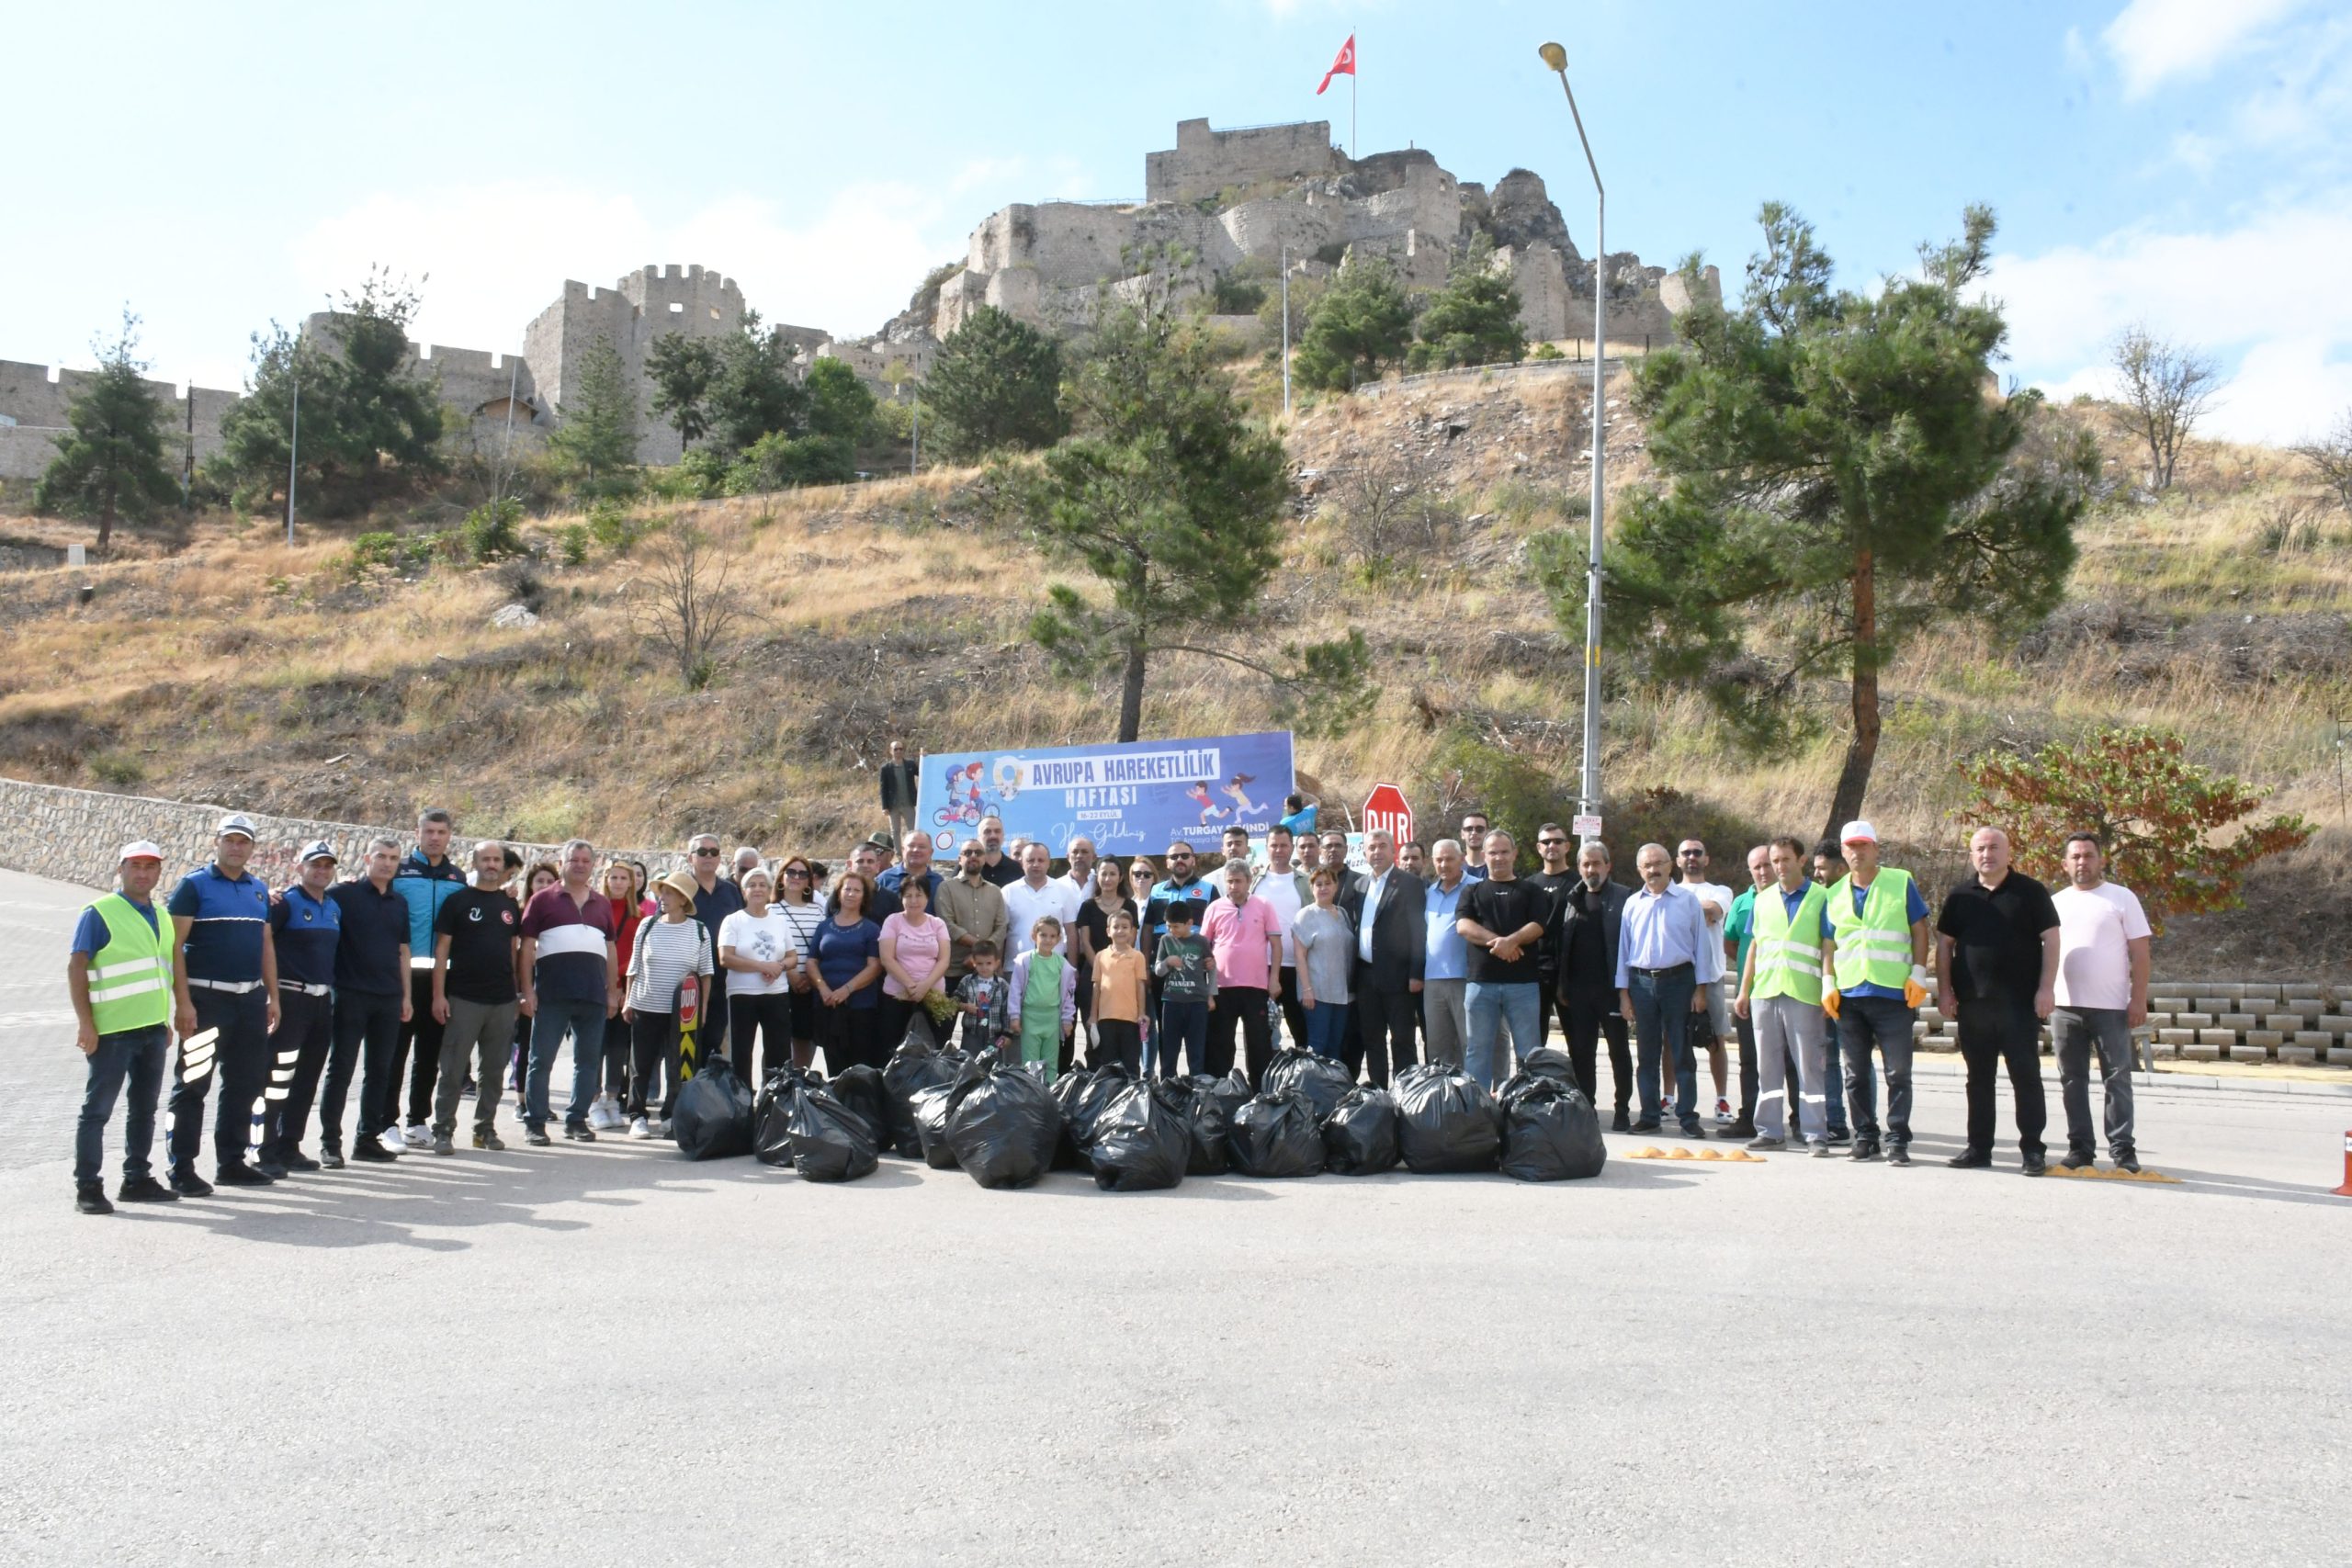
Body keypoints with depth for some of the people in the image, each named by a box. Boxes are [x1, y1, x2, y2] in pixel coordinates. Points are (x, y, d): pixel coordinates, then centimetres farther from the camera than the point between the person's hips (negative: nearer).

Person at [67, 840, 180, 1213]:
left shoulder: (160, 916, 14)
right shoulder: (99, 912, -6)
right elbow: (76, 967, -10)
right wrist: (85, 1022, -16)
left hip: (153, 1029, 7)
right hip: (111, 1031, -7)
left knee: (144, 1109, 12)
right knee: (97, 1109, -1)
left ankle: (137, 1179, 21)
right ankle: (88, 1186, 5)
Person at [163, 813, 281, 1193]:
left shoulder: (258, 889, 14)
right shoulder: (194, 885, -4)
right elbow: (174, 945, -10)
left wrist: (273, 997, 13)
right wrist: (183, 1002, -17)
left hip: (251, 999, 6)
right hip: (206, 998, -6)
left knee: (245, 1084, 12)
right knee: (192, 1085, -1)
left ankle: (231, 1162, 23)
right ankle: (182, 1169, 6)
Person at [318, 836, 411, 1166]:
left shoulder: (400, 902, 14)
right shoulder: (345, 893, -2)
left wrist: (406, 995, 13)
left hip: (388, 997, 5)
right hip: (350, 994, -5)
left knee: (379, 1071, 9)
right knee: (341, 1069, -1)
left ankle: (368, 1138, 18)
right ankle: (330, 1142, 5)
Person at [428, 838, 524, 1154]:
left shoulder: (510, 905, 12)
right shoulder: (457, 900, -1)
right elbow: (441, 949, -3)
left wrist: (519, 991, 11)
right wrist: (439, 994, -10)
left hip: (503, 1000, 4)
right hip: (463, 998, -4)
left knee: (493, 1069, 10)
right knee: (453, 1069, -1)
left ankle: (486, 1128, 19)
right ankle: (443, 1130, 7)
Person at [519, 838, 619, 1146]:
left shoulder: (602, 904, 17)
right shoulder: (543, 900, 5)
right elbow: (527, 946, 2)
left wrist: (613, 991, 13)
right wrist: (528, 990, -5)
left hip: (593, 994, 4)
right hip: (551, 993, -4)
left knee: (589, 1060, 8)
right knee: (542, 1059, 1)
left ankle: (576, 1120, 17)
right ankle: (534, 1123, 8)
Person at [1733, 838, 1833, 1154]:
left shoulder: (1820, 897, 1)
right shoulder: (1761, 899, 14)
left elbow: (1829, 947, -2)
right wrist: (1744, 991, 14)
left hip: (1803, 994, -4)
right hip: (1763, 993, 5)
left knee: (1810, 1067, -1)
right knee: (1767, 1067, 8)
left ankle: (1816, 1134, 3)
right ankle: (1770, 1131, 14)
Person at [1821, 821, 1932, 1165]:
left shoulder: (1901, 883, 4)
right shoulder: (1835, 894, 13)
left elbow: (1919, 930, 2)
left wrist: (1918, 975, -6)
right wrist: (1828, 985, 6)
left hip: (1893, 994, -3)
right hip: (1849, 995, 4)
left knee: (1898, 1072, -1)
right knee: (1856, 1073, 7)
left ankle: (1897, 1140, 5)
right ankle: (1865, 1137, 15)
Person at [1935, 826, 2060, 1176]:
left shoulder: (2031, 892, 2)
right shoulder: (1960, 895, 11)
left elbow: (2050, 940, -1)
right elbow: (1944, 943, 13)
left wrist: (2046, 987, -9)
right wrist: (1944, 990, 5)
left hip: (2020, 1003, -3)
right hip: (1972, 1003, 3)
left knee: (2026, 1075, -1)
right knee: (1979, 1078, 9)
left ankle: (2032, 1149, 4)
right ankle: (1979, 1147, 15)